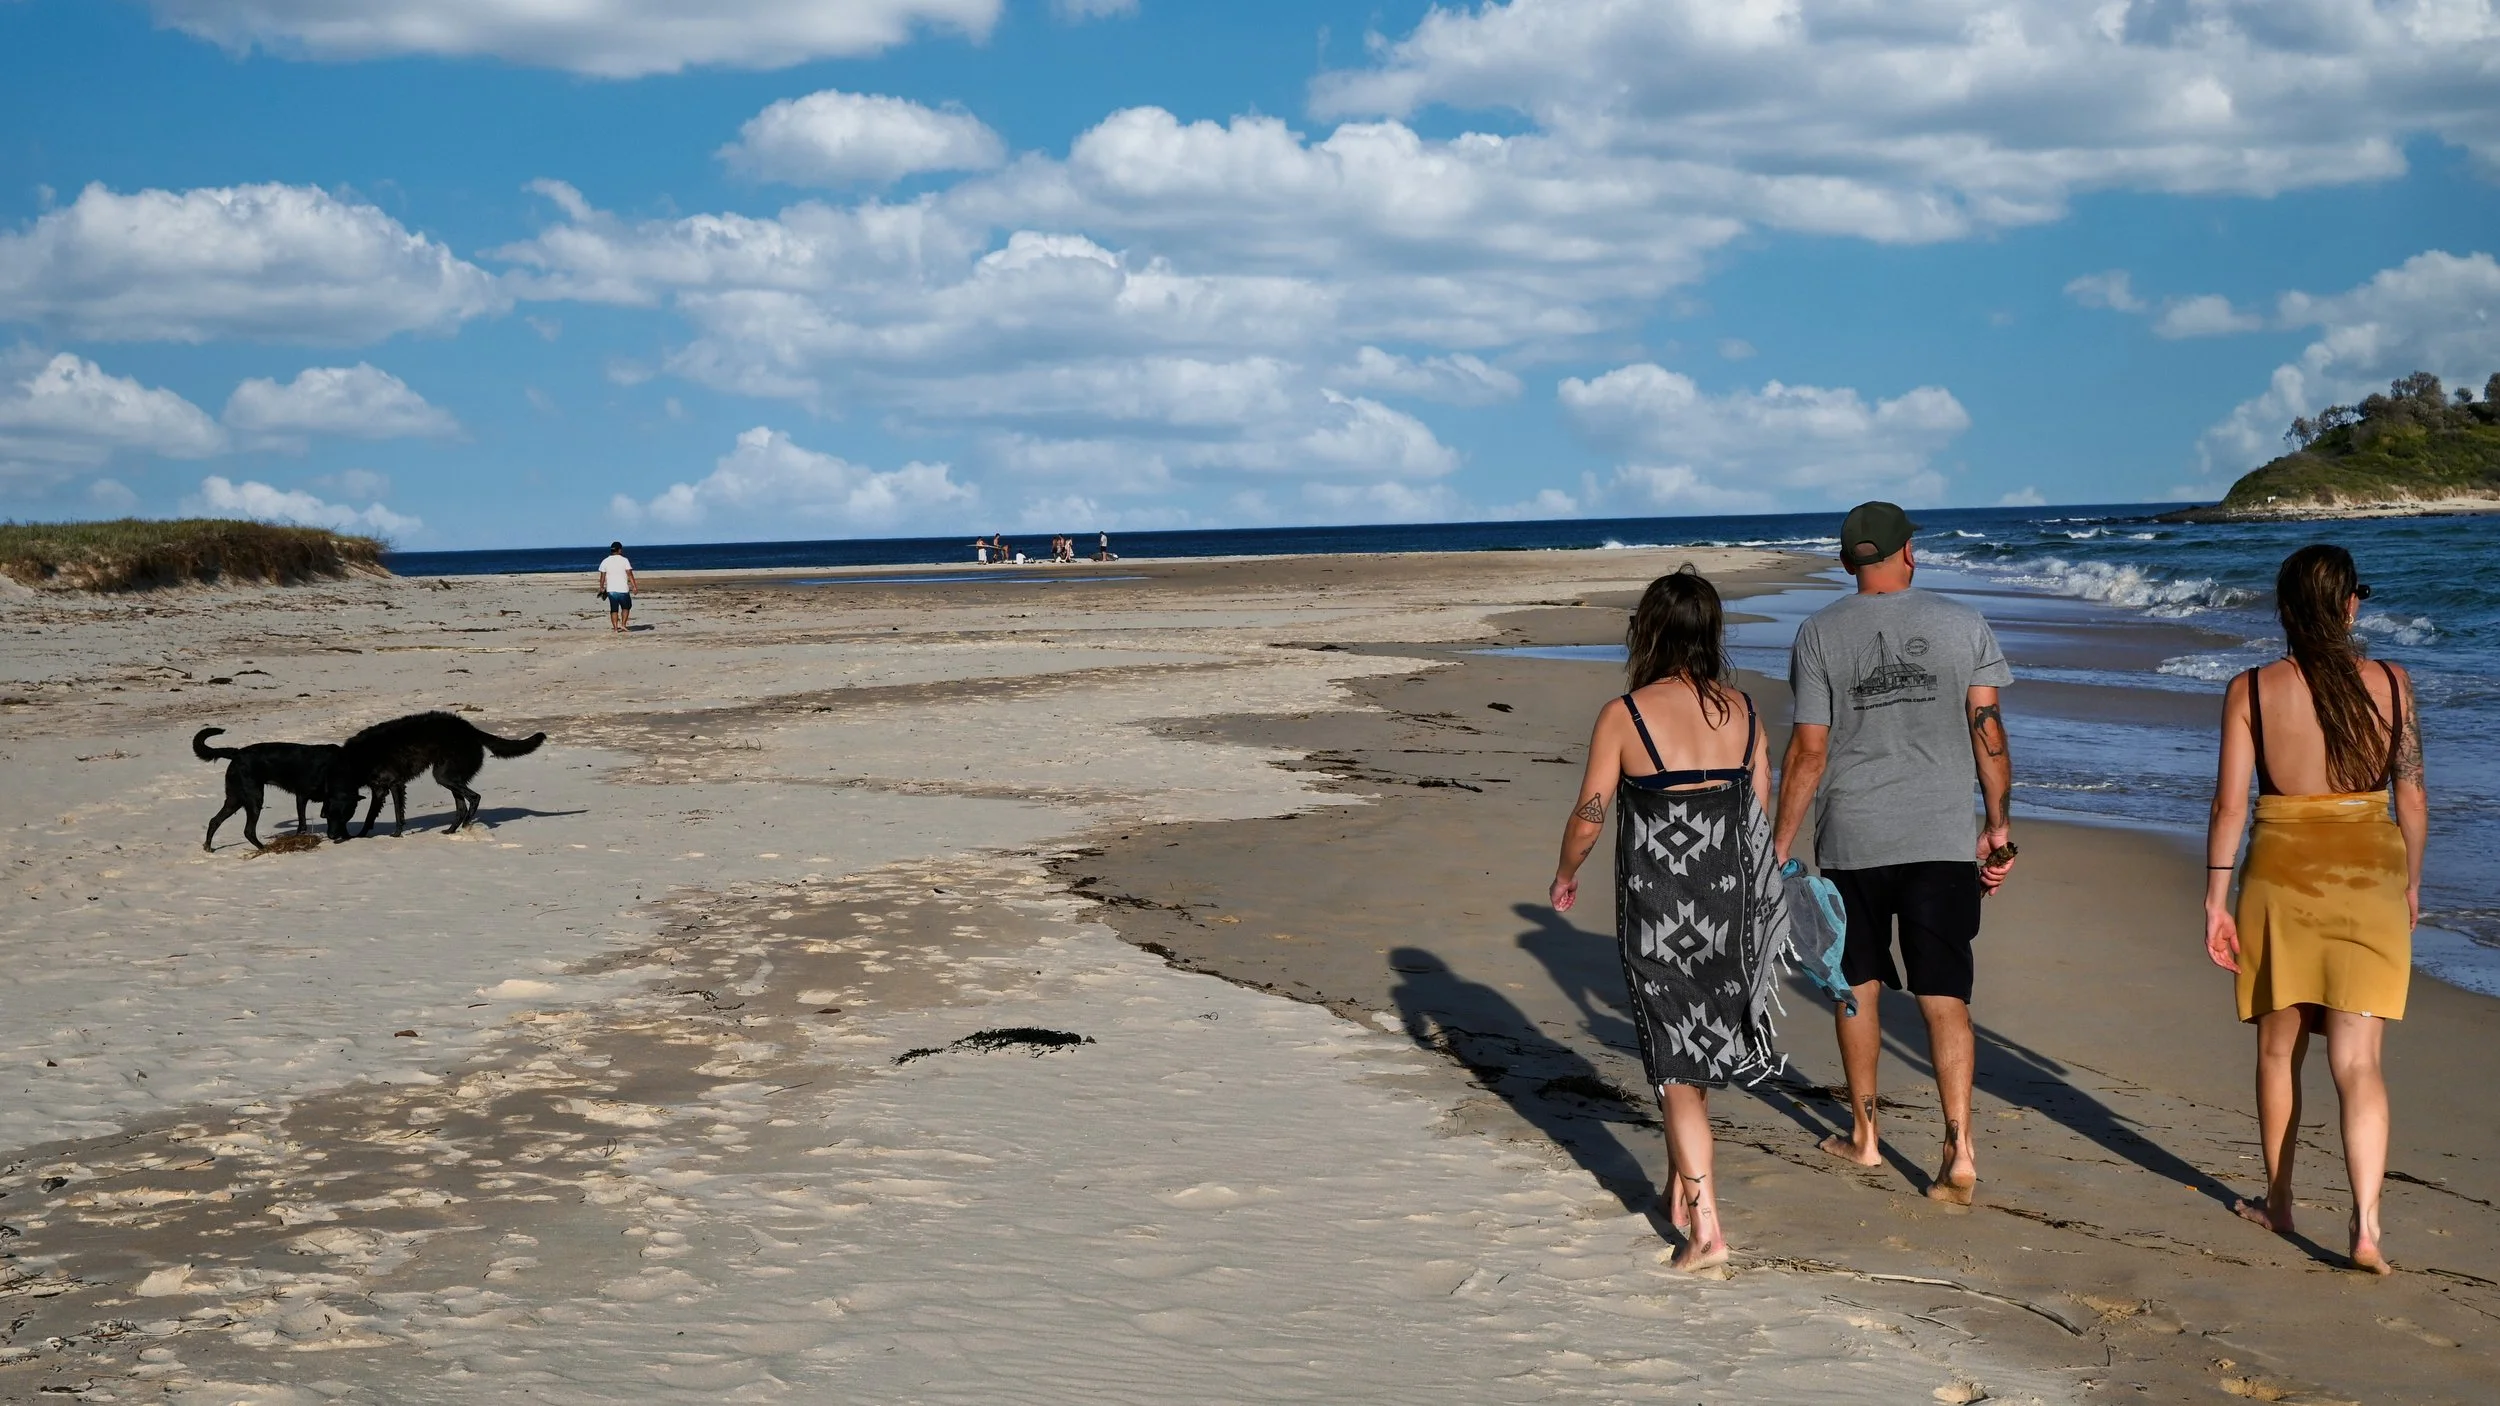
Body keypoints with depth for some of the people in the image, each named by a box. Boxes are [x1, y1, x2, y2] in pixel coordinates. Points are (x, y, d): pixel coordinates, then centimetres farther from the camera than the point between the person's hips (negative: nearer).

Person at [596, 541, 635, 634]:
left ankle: (615, 628, 3)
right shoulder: (624, 560, -5)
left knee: (614, 610, 8)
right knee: (626, 607, 16)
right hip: (623, 589, -2)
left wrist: (601, 588, 14)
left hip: (611, 590, 2)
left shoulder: (605, 561, 3)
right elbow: (629, 574, -9)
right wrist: (634, 586, -9)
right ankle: (623, 624, 4)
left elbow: (602, 576, 4)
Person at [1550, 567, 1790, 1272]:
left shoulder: (1623, 715, -11)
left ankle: (1705, 1226, -2)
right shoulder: (1743, 711, 2)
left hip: (1658, 908, -4)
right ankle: (1680, 1187, 34)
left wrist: (1565, 875, 12)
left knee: (1676, 1061, 3)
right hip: (1729, 900, 4)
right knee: (1700, 1043, 22)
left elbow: (1588, 819, -7)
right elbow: (1762, 813, 5)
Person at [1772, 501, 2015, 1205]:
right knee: (1944, 996, 1)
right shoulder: (1963, 624, 2)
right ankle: (1959, 1149, -9)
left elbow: (1808, 751, -3)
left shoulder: (1818, 634, -2)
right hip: (1945, 837, 0)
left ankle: (1864, 1135, 26)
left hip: (1852, 839, 0)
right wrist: (1999, 826, 9)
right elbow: (1988, 732, 0)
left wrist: (1779, 848, 3)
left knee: (1857, 986, 15)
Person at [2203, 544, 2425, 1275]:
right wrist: (2411, 883, 15)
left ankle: (2277, 1201, 30)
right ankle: (2366, 1225, -12)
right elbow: (2412, 798, 2)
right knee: (2358, 1063, 0)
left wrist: (2215, 898, -2)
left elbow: (2230, 803, -8)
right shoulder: (2389, 684, -3)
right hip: (2368, 879, 0)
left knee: (2279, 1047, 17)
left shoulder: (2251, 691, -7)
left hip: (2281, 879, 0)